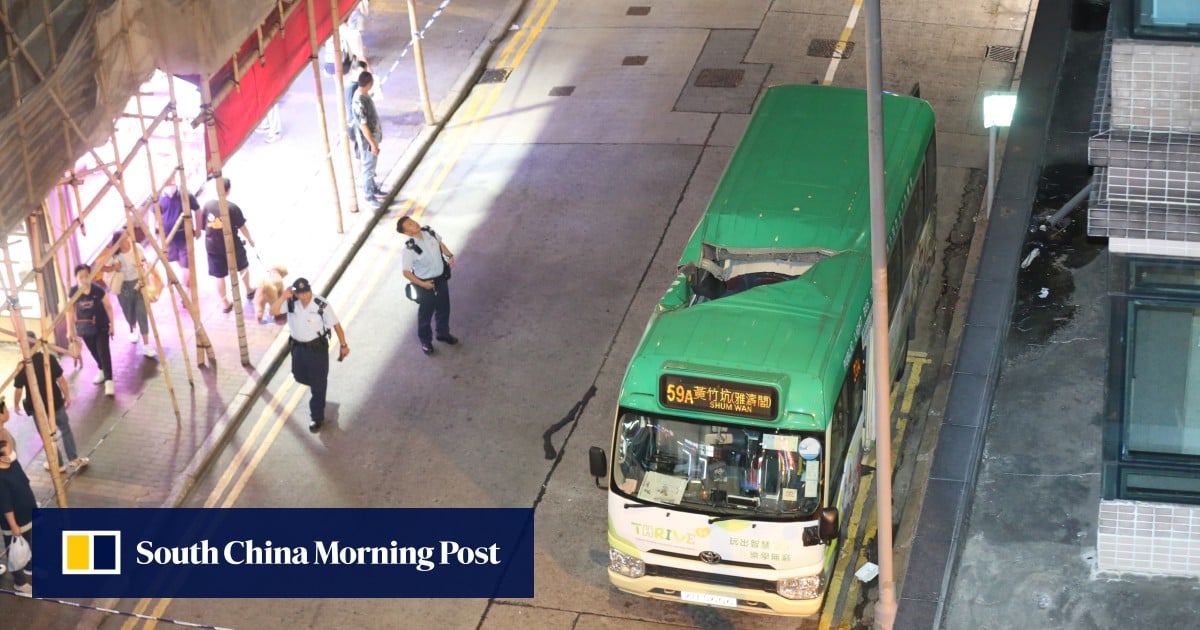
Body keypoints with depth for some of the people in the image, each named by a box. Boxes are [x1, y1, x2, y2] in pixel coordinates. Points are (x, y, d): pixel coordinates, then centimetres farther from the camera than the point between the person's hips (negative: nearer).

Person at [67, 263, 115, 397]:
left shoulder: (98, 290, -23)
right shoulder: (73, 292, -16)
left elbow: (108, 307, -10)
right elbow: (70, 311, -3)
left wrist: (111, 324, -5)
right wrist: (70, 329, -1)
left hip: (101, 325, -3)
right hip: (85, 327, 3)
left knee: (103, 351, -9)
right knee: (93, 351, 18)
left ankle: (108, 381, -8)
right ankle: (102, 371, 44)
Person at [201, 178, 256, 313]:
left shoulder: (208, 205, -7)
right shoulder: (232, 207, -17)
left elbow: (203, 225, 2)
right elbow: (242, 227, -11)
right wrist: (250, 240, 7)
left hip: (212, 247, 2)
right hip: (232, 245, -2)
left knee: (219, 276, 12)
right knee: (243, 267, 26)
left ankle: (225, 303, 19)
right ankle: (249, 291, 44)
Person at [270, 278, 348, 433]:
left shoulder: (321, 305, -24)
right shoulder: (291, 303, -13)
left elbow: (336, 324, -14)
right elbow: (273, 312, -18)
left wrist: (343, 345, -8)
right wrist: (283, 297, -31)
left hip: (317, 347, -4)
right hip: (298, 346, 5)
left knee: (318, 383, 5)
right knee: (300, 376, 22)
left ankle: (317, 417, 21)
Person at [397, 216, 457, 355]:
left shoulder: (429, 233, -11)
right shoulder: (410, 249, -28)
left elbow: (440, 243, 11)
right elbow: (406, 272, -20)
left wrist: (449, 256, -4)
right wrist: (422, 284, -23)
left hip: (441, 278, 6)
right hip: (426, 284, -5)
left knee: (443, 309, 23)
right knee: (425, 313, 15)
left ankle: (443, 333, 48)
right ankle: (425, 341, 38)